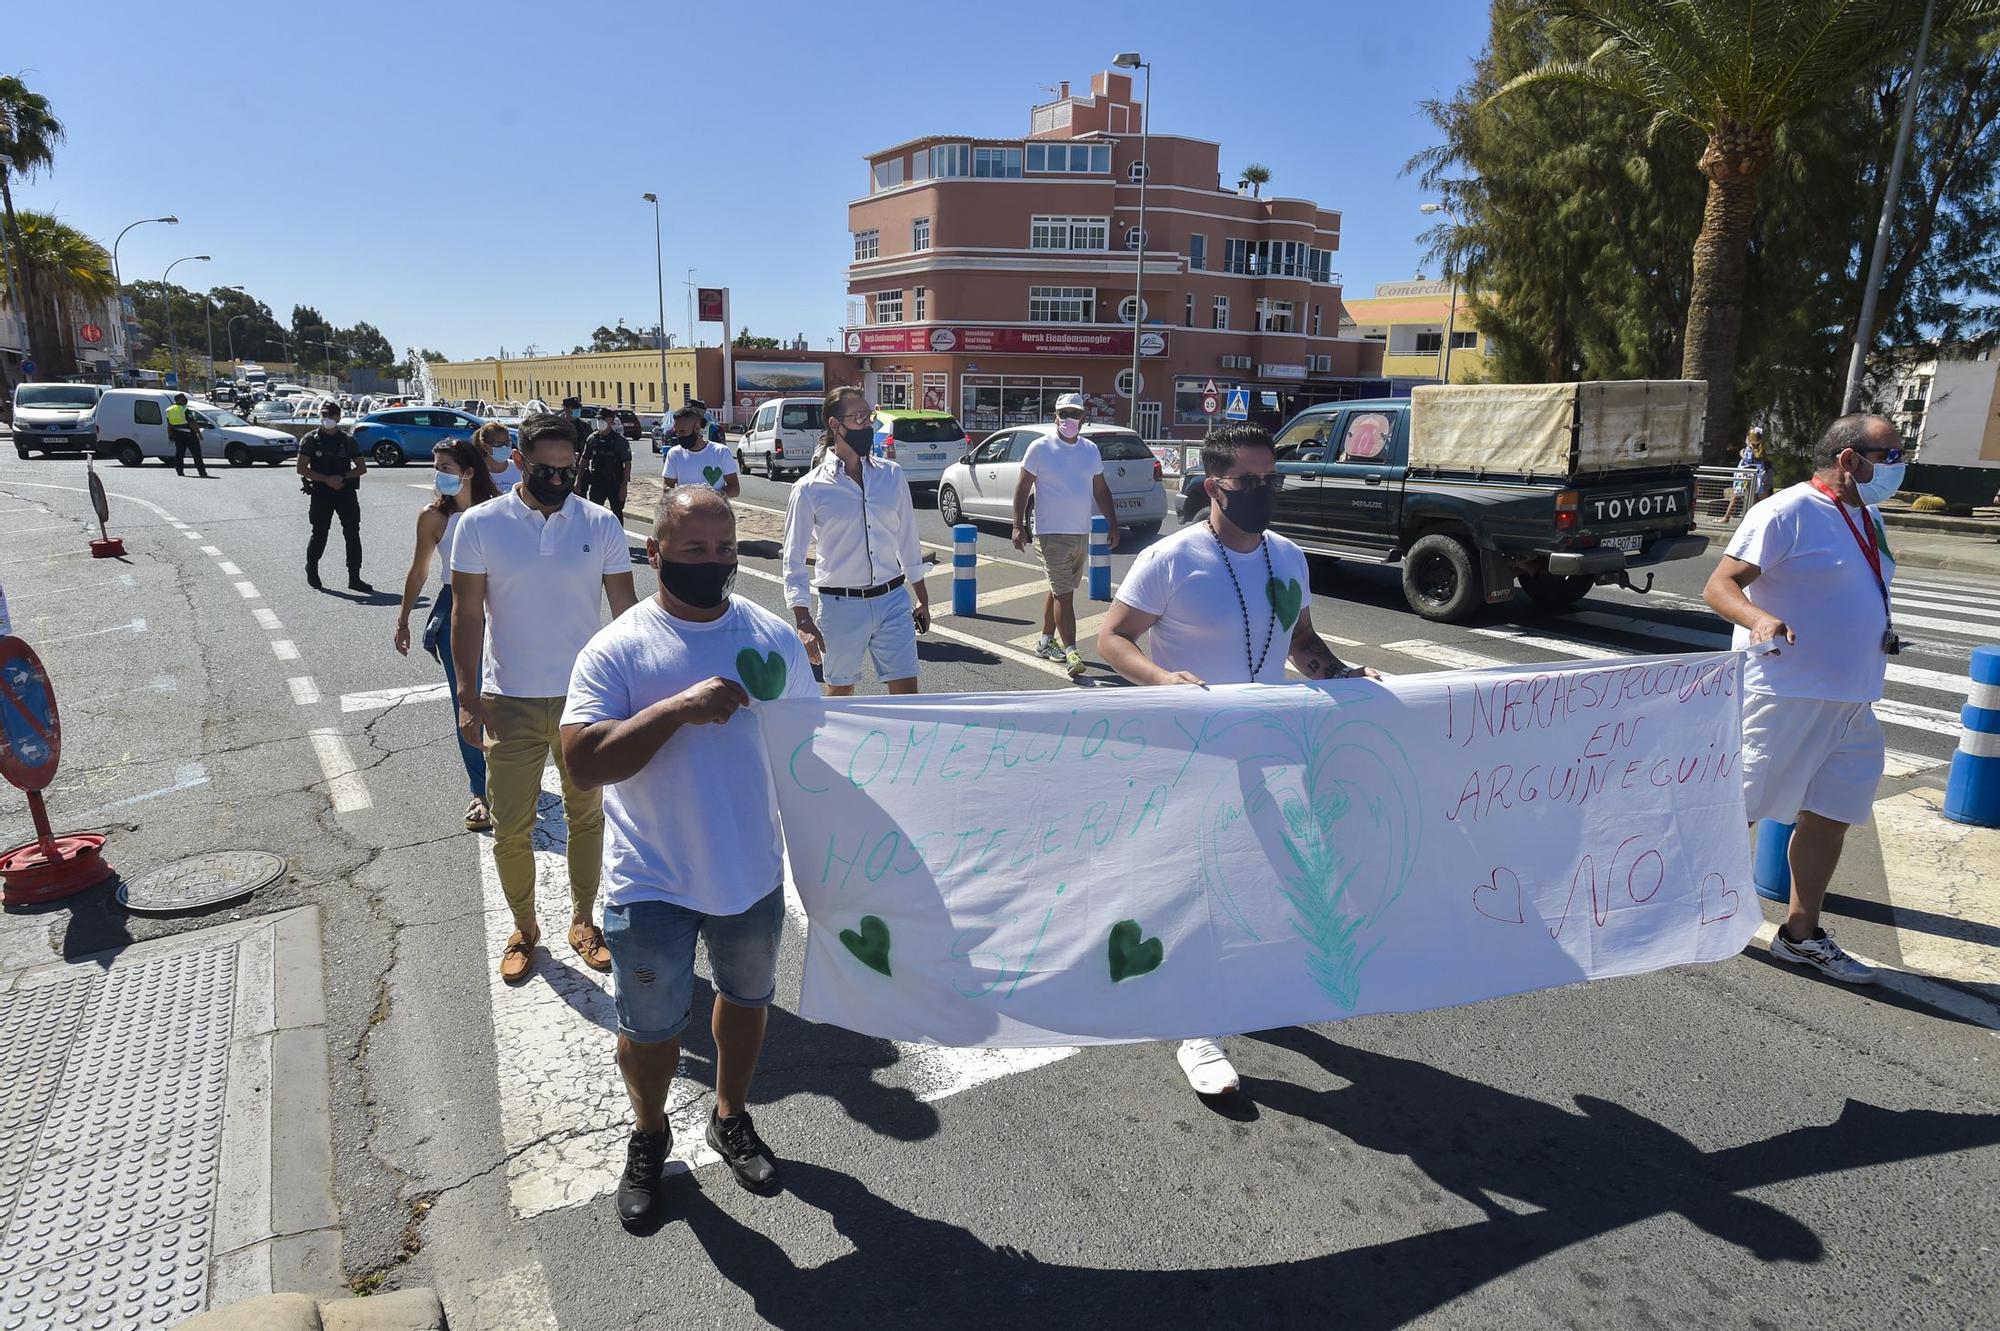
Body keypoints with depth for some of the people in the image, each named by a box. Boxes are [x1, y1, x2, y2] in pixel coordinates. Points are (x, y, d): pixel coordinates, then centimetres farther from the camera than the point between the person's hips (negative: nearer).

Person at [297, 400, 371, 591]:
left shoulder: (348, 440, 8)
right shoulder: (311, 439, 3)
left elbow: (362, 468, 8)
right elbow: (301, 468, -2)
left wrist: (342, 477, -9)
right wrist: (326, 479, -14)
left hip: (346, 491, 2)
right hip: (321, 493, -1)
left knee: (353, 534, -5)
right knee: (319, 534, 3)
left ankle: (354, 578, -2)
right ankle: (311, 569, 29)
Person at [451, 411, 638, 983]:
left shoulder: (601, 524, -3)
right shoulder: (479, 524, -5)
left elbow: (625, 608, 1)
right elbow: (467, 613, -2)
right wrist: (467, 695, -6)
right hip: (510, 700, -1)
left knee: (587, 815, 14)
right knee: (511, 828, 8)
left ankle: (583, 920, 32)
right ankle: (524, 928, 29)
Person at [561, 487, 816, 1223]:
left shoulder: (774, 638, -4)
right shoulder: (616, 649, -14)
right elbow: (583, 762, -22)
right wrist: (679, 708, -32)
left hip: (753, 873, 3)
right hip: (653, 885, -3)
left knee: (745, 998, 22)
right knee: (650, 1025, 14)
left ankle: (732, 1118, 48)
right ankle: (648, 1137, 43)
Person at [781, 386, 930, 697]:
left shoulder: (891, 475, 2)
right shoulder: (810, 488, -7)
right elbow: (794, 562, -4)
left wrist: (923, 600, 14)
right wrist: (804, 622, -11)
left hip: (892, 601, 3)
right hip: (841, 605, -2)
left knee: (907, 695, 2)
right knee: (840, 694, 12)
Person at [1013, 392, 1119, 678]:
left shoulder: (1090, 450, 10)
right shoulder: (1040, 448, -5)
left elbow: (1101, 490, 16)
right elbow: (1023, 488, -4)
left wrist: (1113, 525, 12)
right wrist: (1018, 526, -11)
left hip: (1082, 534, 6)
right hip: (1052, 534, -6)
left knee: (1059, 589, 16)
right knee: (1064, 594, -10)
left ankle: (1046, 641, 29)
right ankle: (1071, 652, -11)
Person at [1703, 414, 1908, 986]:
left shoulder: (1866, 519, 15)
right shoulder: (1786, 512, -13)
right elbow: (1719, 585, -19)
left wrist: (1881, 635, 12)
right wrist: (1759, 620, -37)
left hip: (1851, 702, 9)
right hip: (1785, 696, -9)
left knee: (1829, 817, 11)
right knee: (1738, 809, -3)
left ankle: (1801, 934, 22)